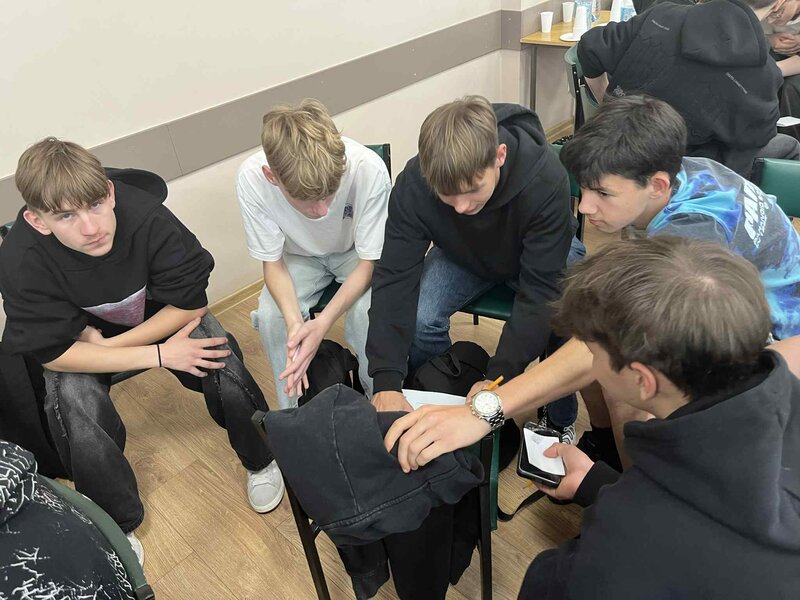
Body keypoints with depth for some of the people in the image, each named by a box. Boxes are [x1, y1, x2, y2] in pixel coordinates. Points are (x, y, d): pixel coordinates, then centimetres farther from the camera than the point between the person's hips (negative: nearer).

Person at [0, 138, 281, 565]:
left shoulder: (147, 217, -32)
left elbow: (190, 304, -20)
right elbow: (54, 352, -23)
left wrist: (109, 344, -24)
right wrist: (161, 355, -28)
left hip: (162, 315, 0)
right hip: (77, 340, 0)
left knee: (228, 377, -20)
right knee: (81, 426, -23)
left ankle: (259, 461, 13)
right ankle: (118, 526, 9)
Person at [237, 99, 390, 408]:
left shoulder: (369, 169, -36)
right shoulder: (251, 178, -31)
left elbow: (369, 262, -23)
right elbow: (272, 262, -16)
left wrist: (323, 322, -37)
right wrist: (294, 321, -36)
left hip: (356, 254, -1)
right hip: (301, 255, 2)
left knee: (368, 311, -30)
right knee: (269, 316, -24)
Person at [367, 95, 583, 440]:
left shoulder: (546, 181, -37)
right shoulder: (414, 183, -30)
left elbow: (539, 290, -34)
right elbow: (395, 277, -29)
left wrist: (500, 376, -42)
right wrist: (387, 381, -38)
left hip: (539, 257, -1)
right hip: (463, 255, 2)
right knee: (418, 320, -24)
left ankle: (561, 422, 4)